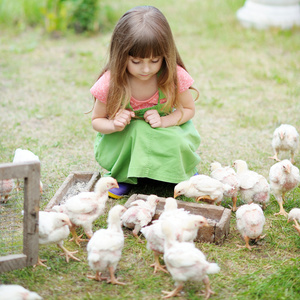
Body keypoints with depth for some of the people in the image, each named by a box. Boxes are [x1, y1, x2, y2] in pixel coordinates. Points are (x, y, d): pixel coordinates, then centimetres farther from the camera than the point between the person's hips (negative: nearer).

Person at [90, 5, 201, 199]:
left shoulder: (175, 76, -22)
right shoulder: (110, 83, -23)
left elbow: (188, 110, -4)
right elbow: (97, 120, -6)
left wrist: (164, 121, -25)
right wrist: (114, 125, -30)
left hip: (166, 132, 2)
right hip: (125, 139, -1)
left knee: (177, 144, -31)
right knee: (138, 130, -35)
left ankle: (184, 171, 6)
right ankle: (122, 175, -7)